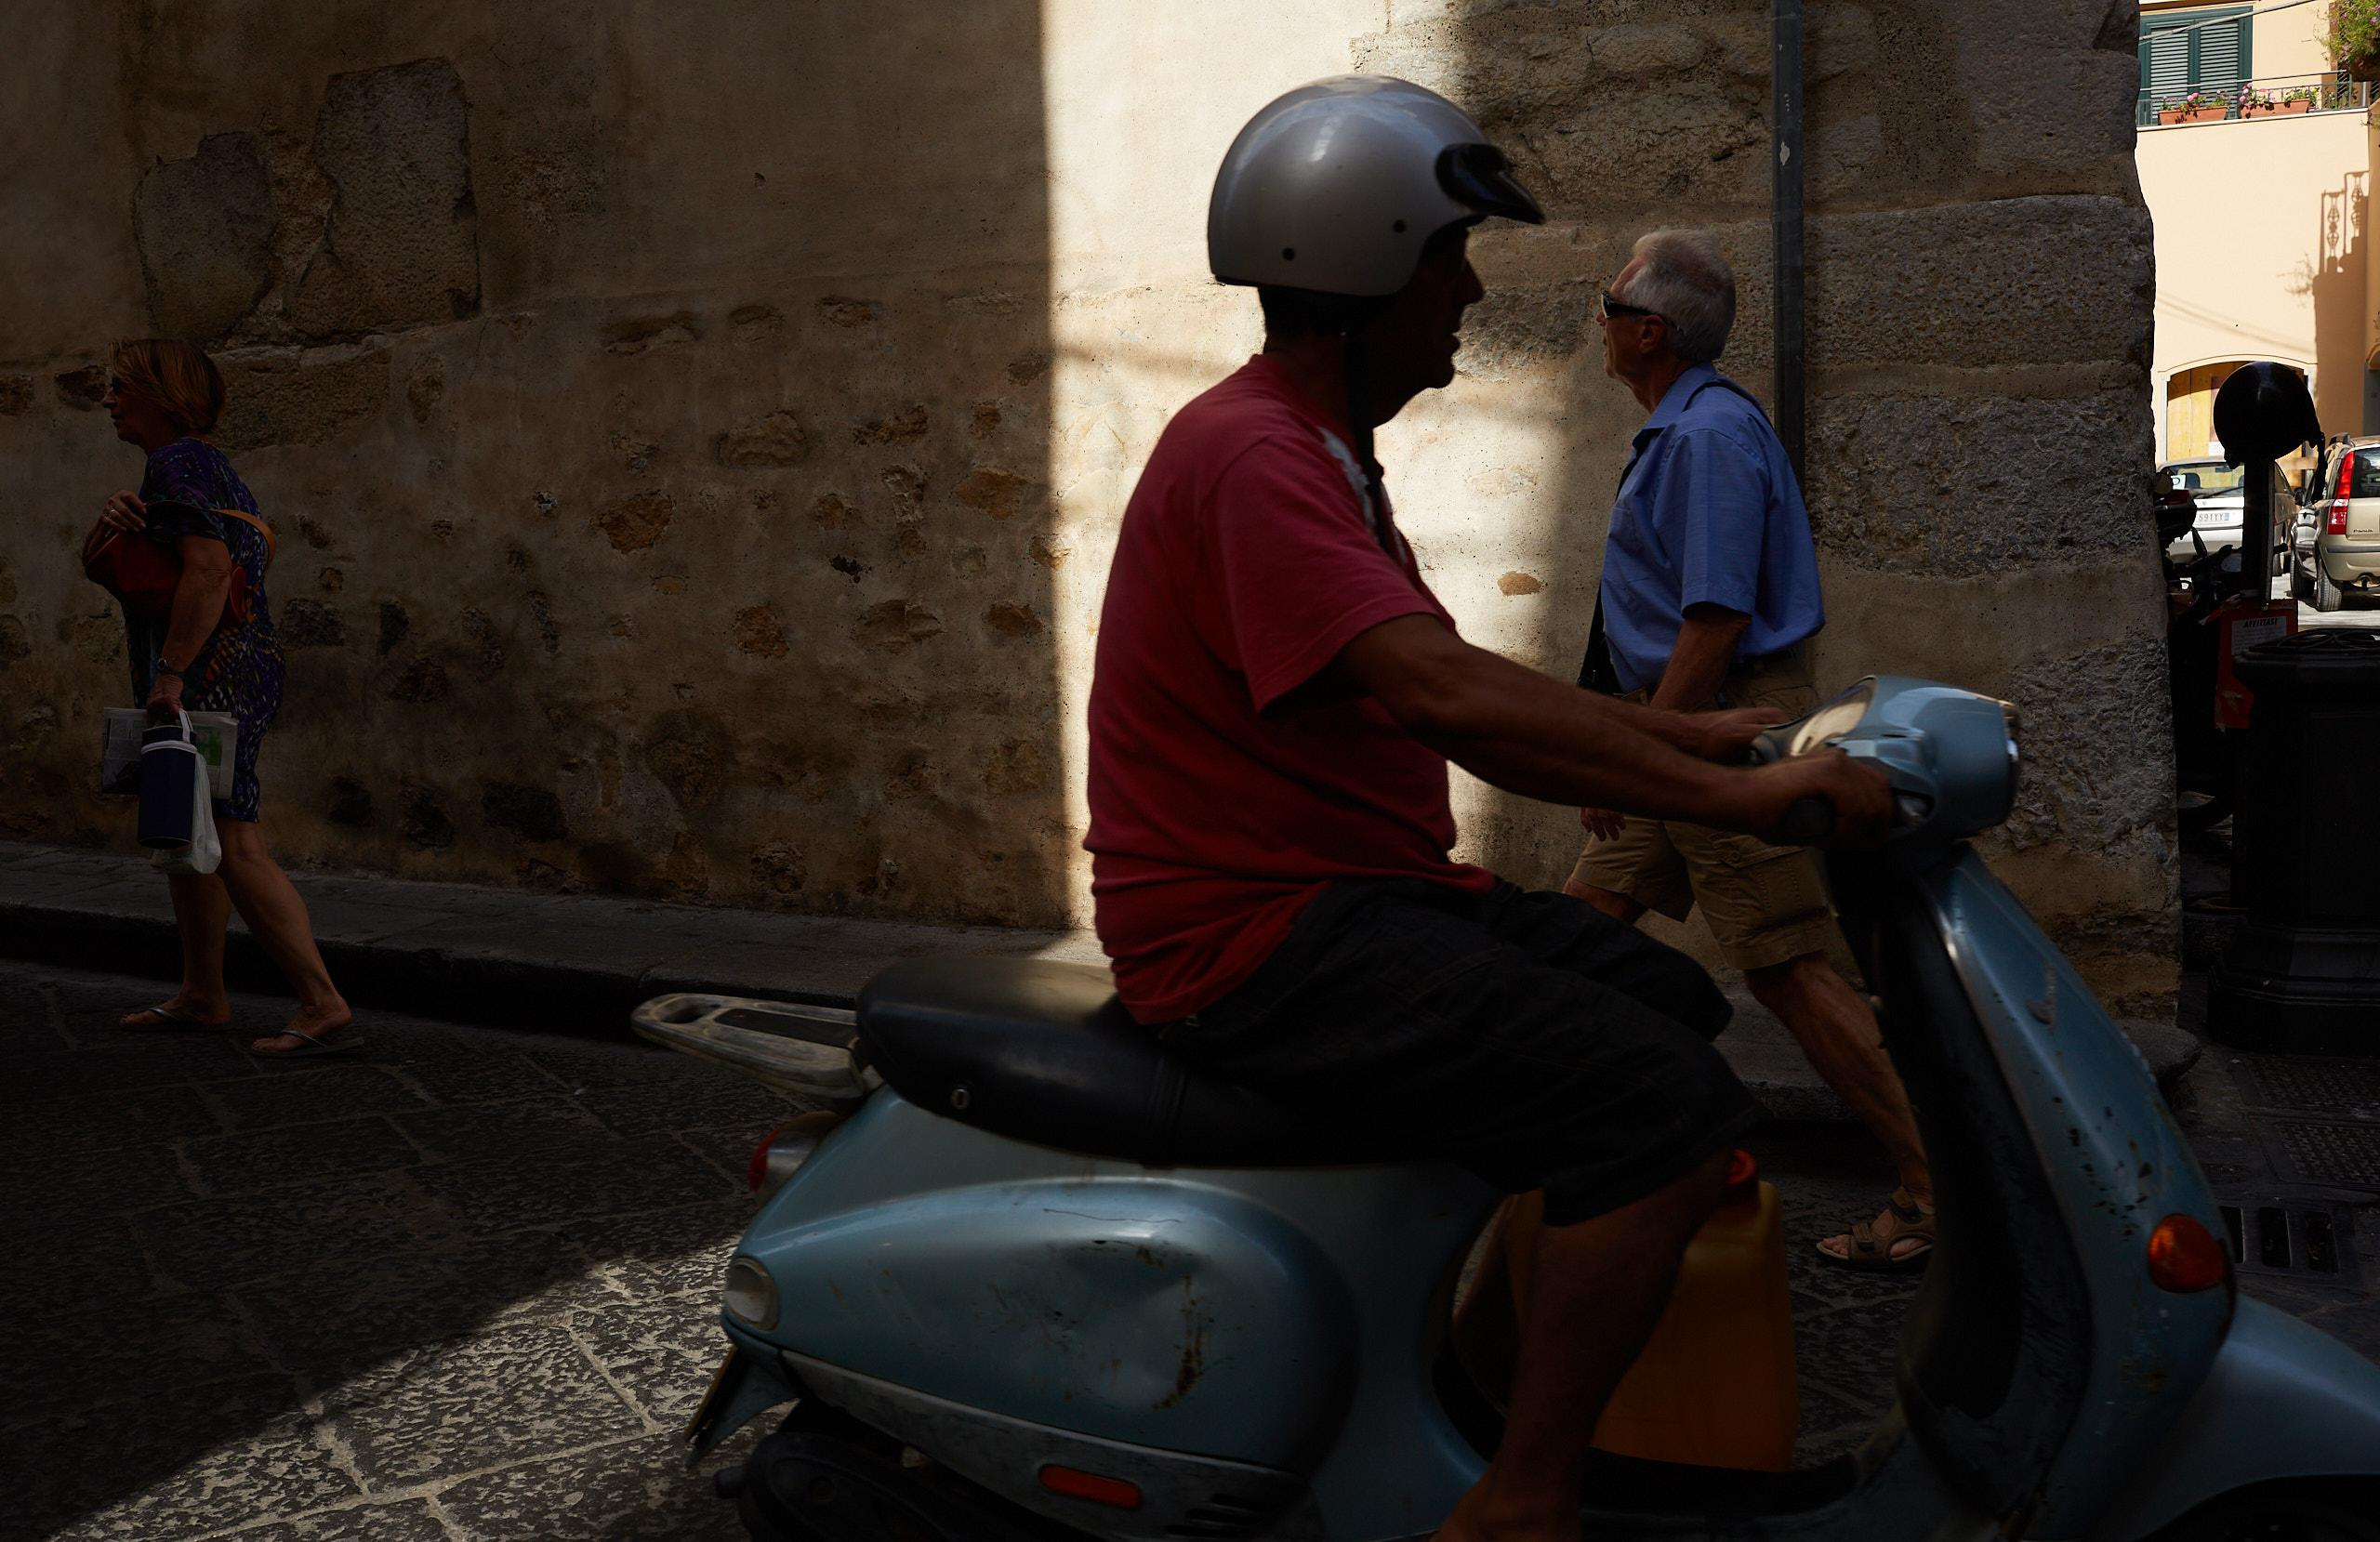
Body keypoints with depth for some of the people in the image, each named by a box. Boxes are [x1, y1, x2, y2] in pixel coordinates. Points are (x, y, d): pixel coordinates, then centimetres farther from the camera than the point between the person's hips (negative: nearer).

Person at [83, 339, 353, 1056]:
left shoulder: (178, 463, -11)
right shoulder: (199, 462, 20)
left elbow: (208, 567, -25)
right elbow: (95, 559, 17)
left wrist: (170, 672, -25)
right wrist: (111, 518, -6)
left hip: (209, 675, -11)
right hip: (213, 677, 11)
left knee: (235, 847, -12)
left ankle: (322, 1001, -12)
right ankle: (202, 995, 24)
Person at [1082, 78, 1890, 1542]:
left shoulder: (1322, 454, 17)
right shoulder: (1252, 455, -18)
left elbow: (1467, 693, 20)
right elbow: (1450, 698, -30)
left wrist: (1696, 734, 15)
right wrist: (1738, 794, -26)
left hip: (1358, 886, 11)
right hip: (1256, 929, -11)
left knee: (1682, 1008, 17)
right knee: (1664, 1105, -21)